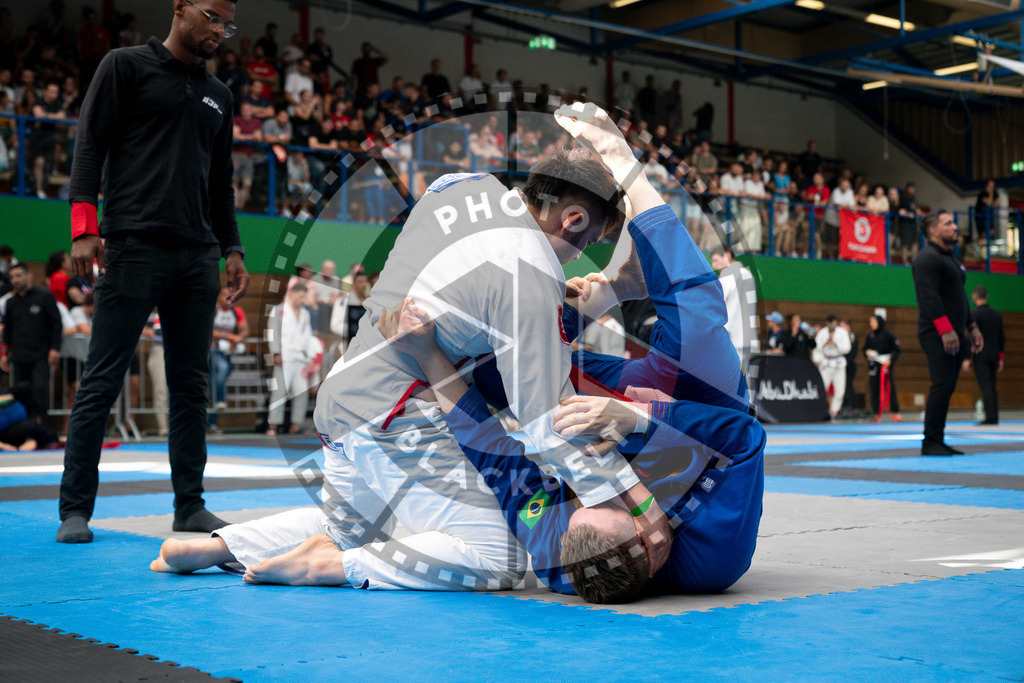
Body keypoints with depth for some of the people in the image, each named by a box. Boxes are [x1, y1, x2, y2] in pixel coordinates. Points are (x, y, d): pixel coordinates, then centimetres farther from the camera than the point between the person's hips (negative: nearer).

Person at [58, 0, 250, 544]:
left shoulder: (218, 95, 22)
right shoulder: (126, 66, 6)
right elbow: (90, 146, 0)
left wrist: (232, 250, 17)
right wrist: (84, 227, -10)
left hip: (198, 258, 6)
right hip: (134, 248, -5)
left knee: (191, 385, 6)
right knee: (101, 382, -4)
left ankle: (190, 507, 12)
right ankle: (75, 509, 2)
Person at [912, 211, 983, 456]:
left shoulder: (951, 259, 22)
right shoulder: (927, 258, -10)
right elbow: (929, 297, -20)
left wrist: (972, 328, 23)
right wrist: (946, 330, -25)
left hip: (953, 335, 10)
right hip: (937, 335, -10)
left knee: (946, 388, 8)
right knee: (942, 385, -14)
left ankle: (938, 442, 12)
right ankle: (930, 443, -10)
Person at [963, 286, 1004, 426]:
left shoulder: (976, 314, -10)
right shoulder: (997, 314, 11)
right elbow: (1002, 338, 14)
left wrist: (966, 359, -12)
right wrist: (1000, 359, 20)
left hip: (981, 356, -6)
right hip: (993, 356, 6)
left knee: (986, 387, -9)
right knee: (992, 387, 12)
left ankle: (990, 417, -13)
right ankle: (995, 417, 12)